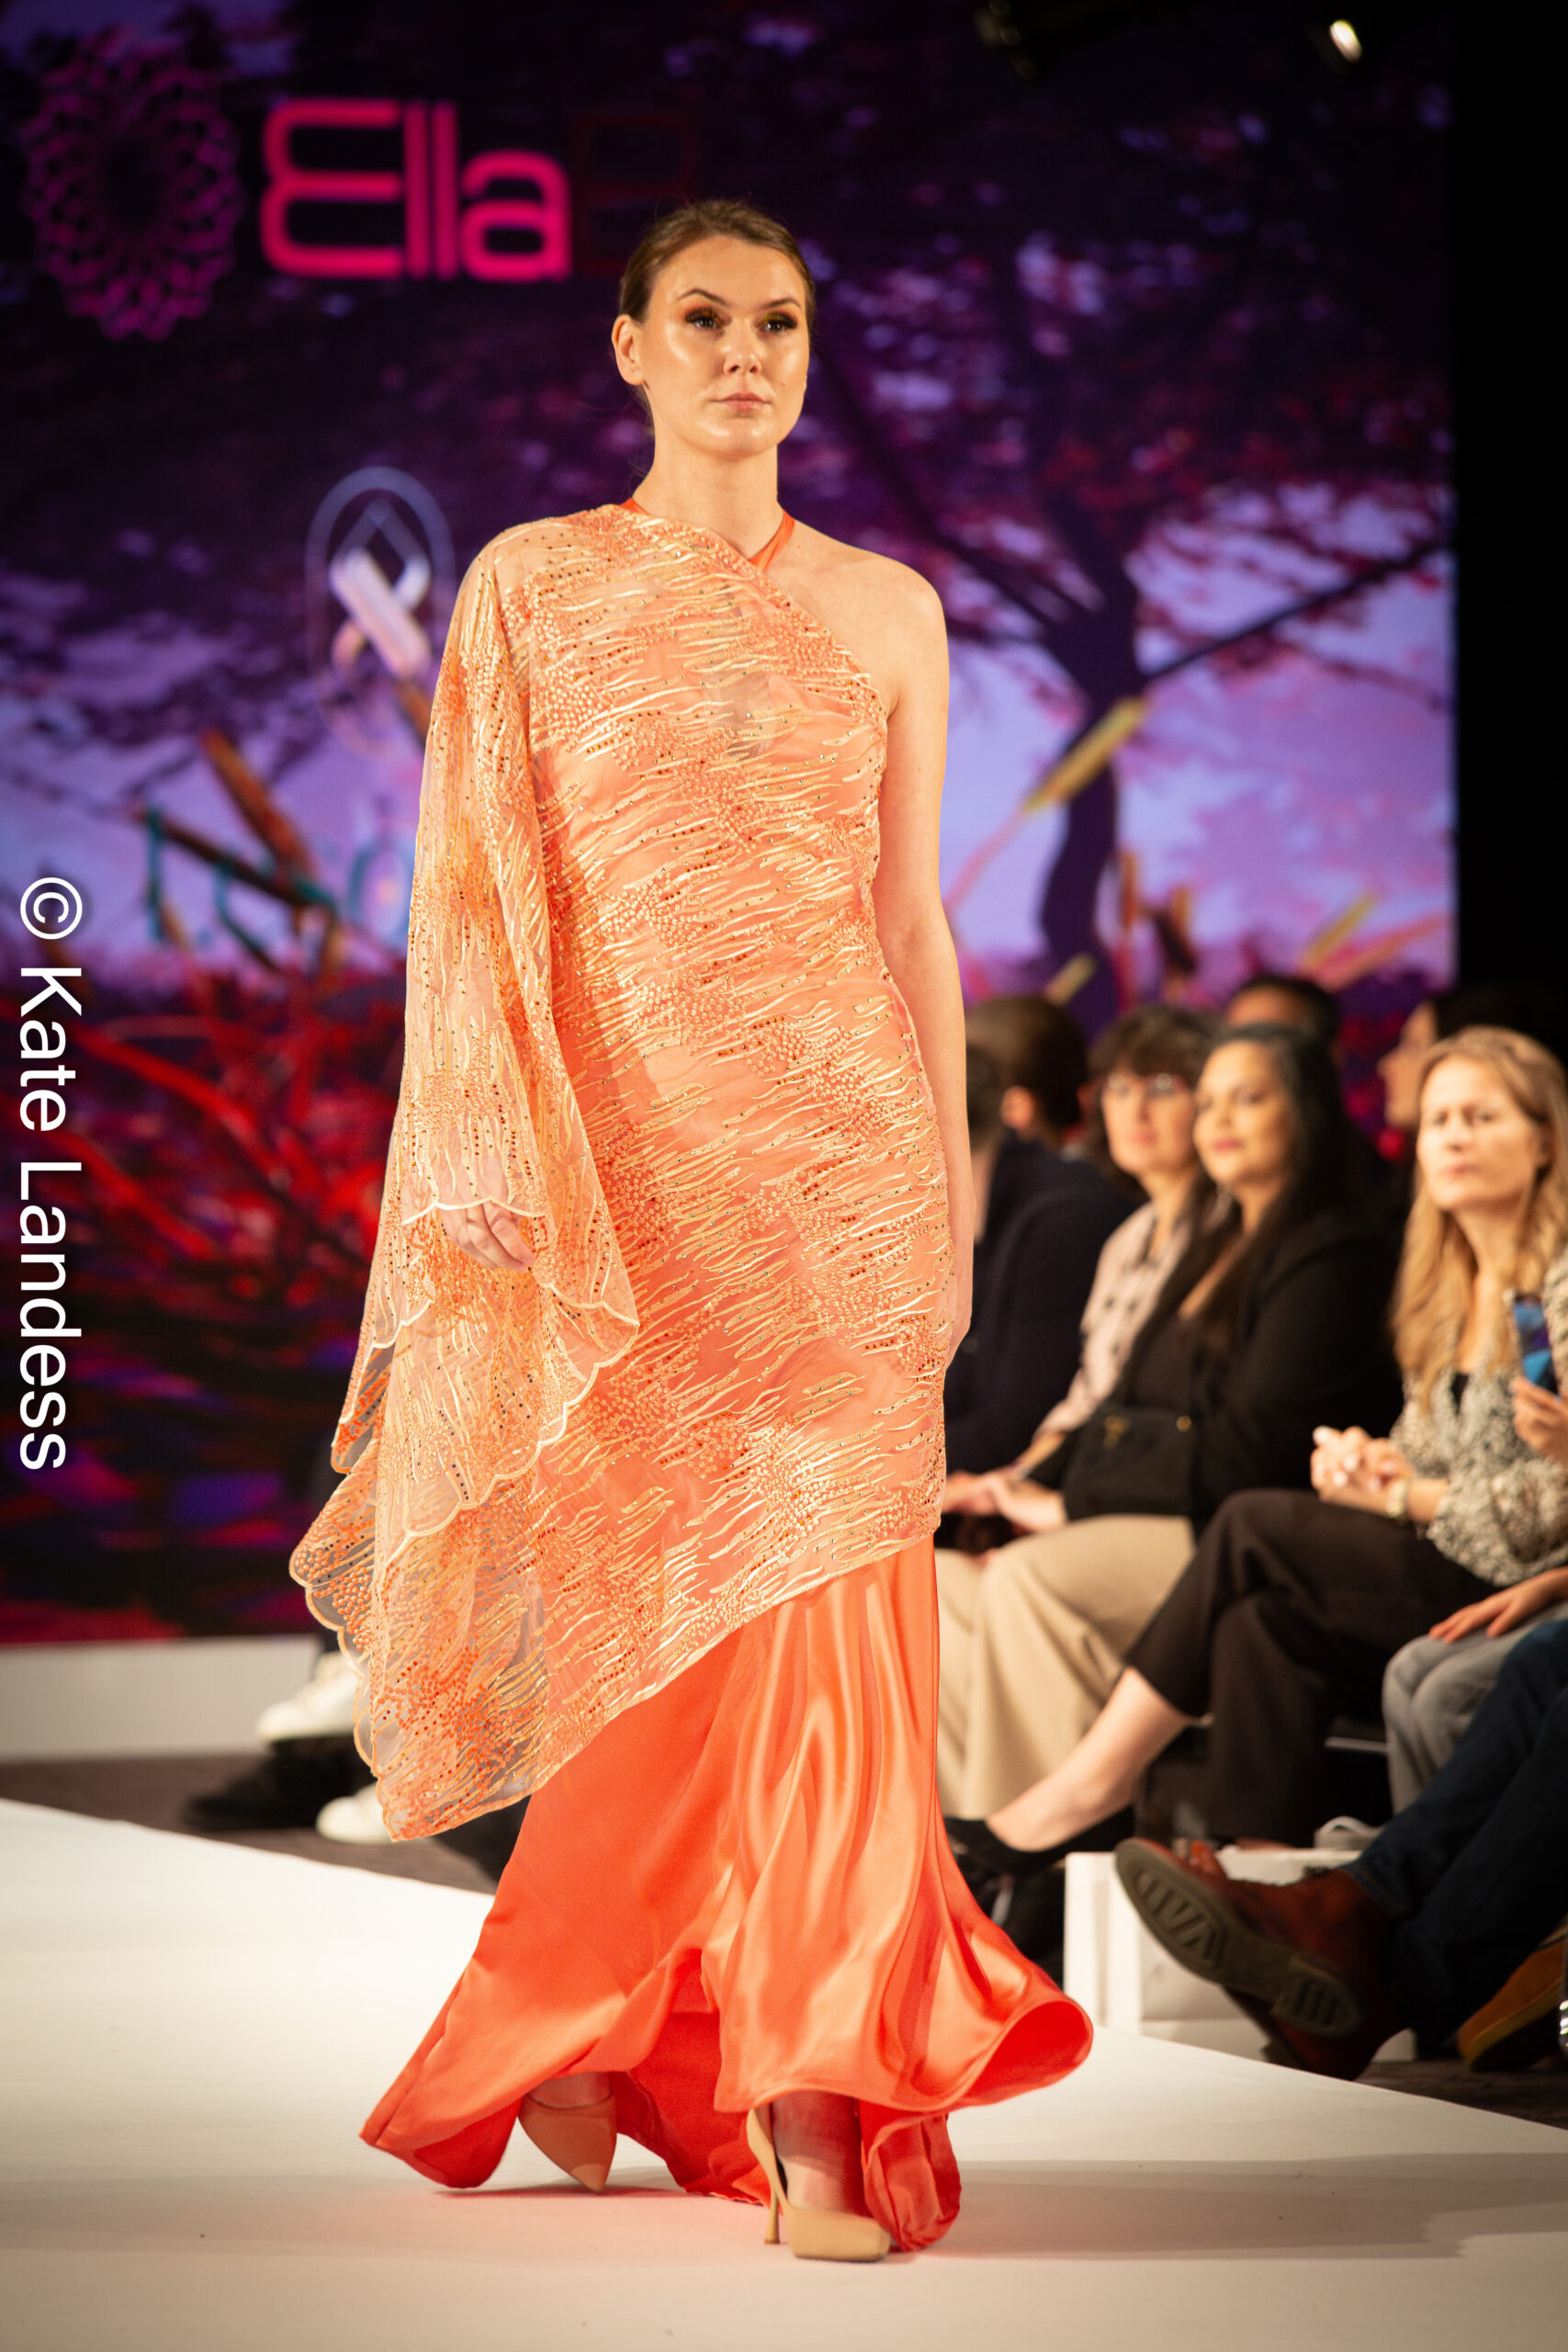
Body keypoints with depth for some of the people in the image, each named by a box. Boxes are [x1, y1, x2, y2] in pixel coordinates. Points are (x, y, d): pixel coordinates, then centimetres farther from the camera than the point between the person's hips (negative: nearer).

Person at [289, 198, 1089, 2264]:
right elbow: (476, 891, 1)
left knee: (825, 1598, -8)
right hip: (623, 1144, -1)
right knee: (673, 1606, 2)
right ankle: (564, 2030, 26)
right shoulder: (530, 587, 5)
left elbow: (914, 915, 12)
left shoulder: (887, 610, 11)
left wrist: (954, 1183, 9)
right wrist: (488, 1139, -9)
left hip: (839, 1140, 1)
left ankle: (816, 2098, -4)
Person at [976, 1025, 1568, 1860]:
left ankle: (1092, 1782, -11)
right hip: (1442, 1569, 7)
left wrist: (1405, 1495, -10)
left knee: (1252, 1530, -18)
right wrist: (1368, 1461, -2)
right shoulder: (1442, 1290, 19)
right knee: (1260, 1623, -22)